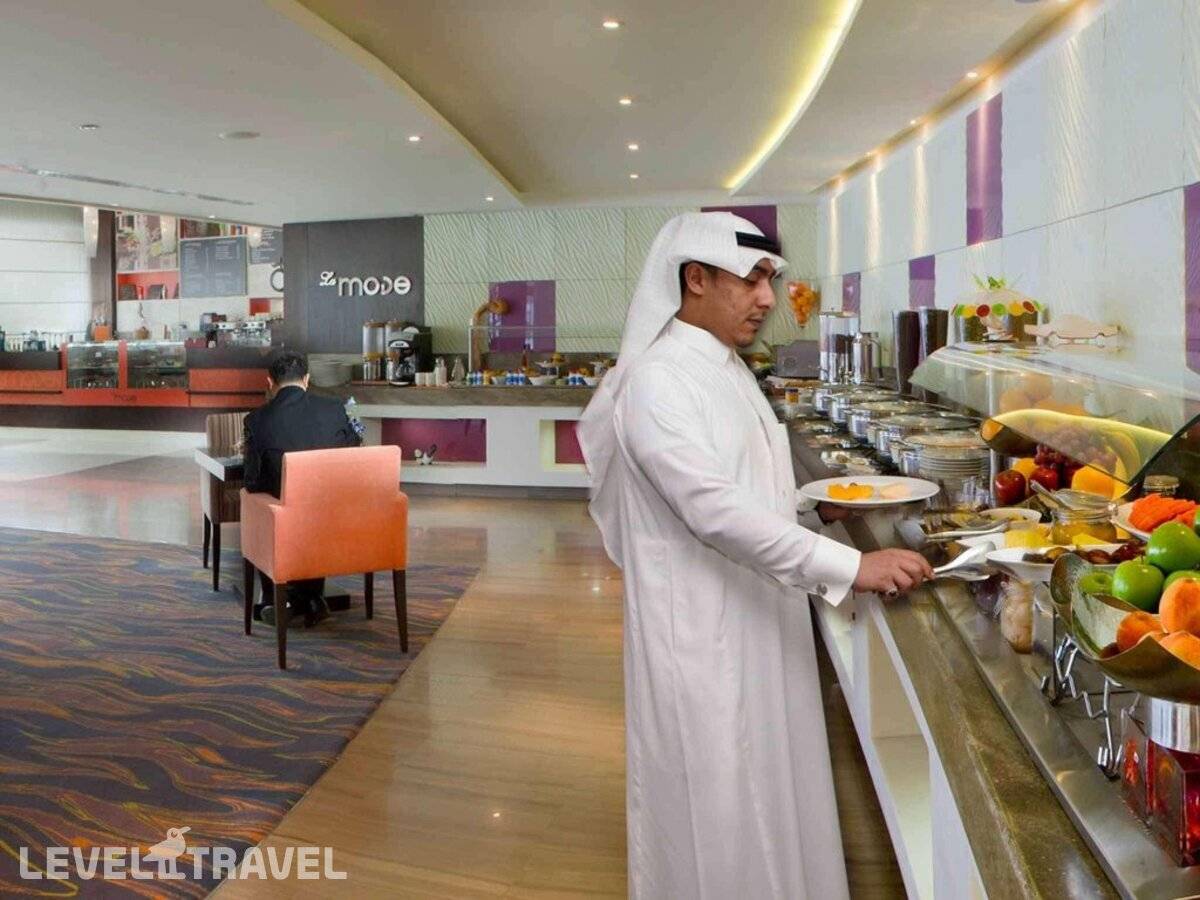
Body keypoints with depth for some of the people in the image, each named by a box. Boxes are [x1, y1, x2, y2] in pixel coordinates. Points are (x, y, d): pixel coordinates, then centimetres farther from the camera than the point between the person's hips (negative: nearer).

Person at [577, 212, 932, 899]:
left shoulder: (727, 369, 11)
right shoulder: (656, 380, -19)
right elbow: (714, 508, -28)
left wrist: (811, 508, 6)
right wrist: (850, 567, -29)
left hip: (756, 621, 9)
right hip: (701, 632, -9)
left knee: (770, 782, 20)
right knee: (715, 818, 7)